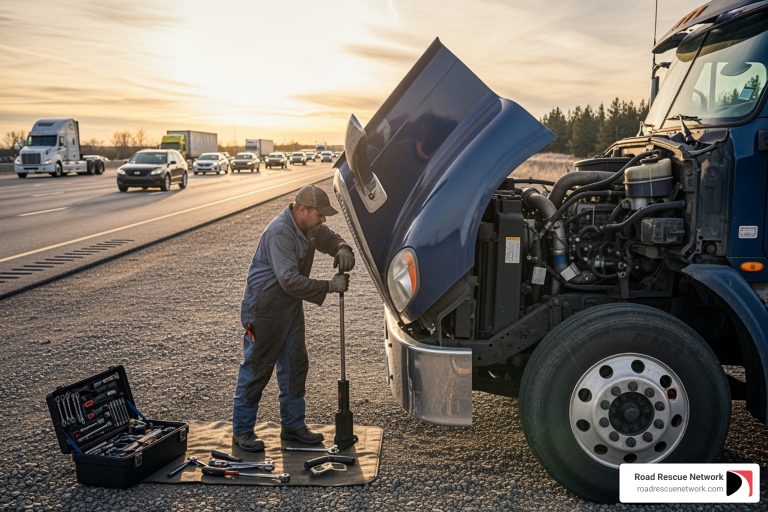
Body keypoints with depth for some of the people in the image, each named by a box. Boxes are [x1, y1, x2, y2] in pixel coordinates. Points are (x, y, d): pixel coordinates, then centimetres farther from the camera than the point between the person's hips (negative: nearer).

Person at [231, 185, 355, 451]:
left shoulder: (309, 228, 3)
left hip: (291, 307, 9)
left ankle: (293, 425, 24)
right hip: (264, 307, -9)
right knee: (256, 368, 0)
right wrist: (329, 286, -26)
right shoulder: (280, 232, -25)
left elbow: (331, 238, 19)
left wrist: (342, 250, -6)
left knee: (295, 365, 12)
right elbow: (290, 280, -30)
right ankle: (242, 431, 14)